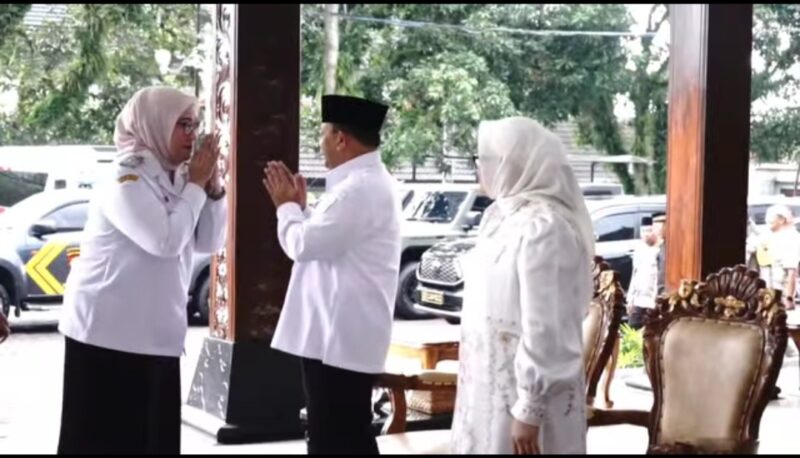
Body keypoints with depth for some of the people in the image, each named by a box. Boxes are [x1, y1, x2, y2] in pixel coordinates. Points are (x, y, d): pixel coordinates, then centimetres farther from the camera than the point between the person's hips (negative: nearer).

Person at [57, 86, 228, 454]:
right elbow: (166, 241, -25)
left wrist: (212, 187, -4)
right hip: (108, 332, -8)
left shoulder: (174, 179, 10)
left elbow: (210, 242, 9)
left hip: (155, 335, 8)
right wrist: (196, 185, -14)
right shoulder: (125, 180, -14)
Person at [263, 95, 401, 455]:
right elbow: (326, 241, 23)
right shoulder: (367, 182, 16)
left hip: (339, 337, -11)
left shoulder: (359, 188, -20)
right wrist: (298, 207, 12)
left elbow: (304, 245, -20)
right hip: (339, 334, 11)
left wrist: (287, 206, -2)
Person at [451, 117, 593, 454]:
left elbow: (545, 328, -22)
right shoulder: (502, 216, 8)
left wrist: (528, 411, -21)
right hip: (492, 385, 9)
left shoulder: (541, 227, -20)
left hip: (522, 392, -9)